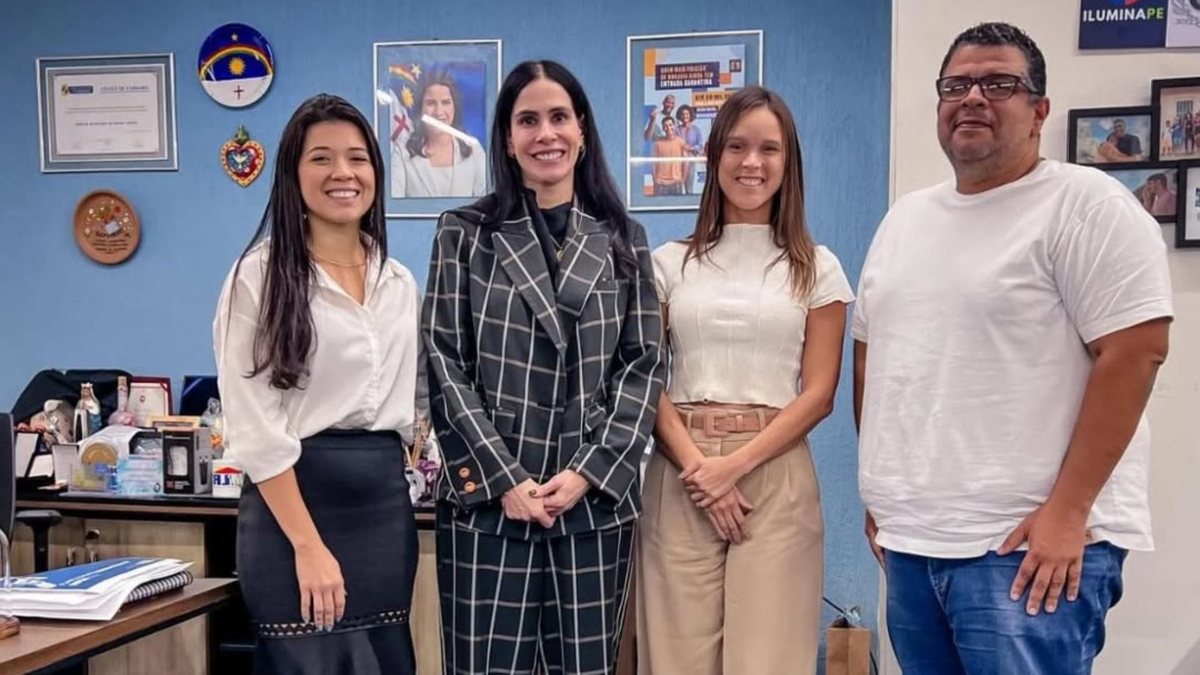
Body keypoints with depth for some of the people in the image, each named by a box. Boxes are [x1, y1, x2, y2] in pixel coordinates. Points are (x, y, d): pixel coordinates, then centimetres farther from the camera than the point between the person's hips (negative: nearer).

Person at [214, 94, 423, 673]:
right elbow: (253, 425, -13)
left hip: (386, 501, 6)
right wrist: (309, 545, -17)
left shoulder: (400, 283, 11)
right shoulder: (262, 275, -6)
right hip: (296, 498, -6)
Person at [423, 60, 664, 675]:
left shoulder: (623, 242, 10)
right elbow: (444, 365, -1)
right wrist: (504, 478, -10)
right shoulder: (465, 233, 4)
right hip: (488, 498, -1)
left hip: (595, 498, 2)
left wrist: (588, 472, -8)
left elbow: (643, 366, 4)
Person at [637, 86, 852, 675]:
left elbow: (818, 394, 0)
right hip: (681, 477, 1)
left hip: (775, 477, -1)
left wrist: (735, 465, -11)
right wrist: (696, 465, -11)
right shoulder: (670, 263, 9)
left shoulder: (817, 269, 7)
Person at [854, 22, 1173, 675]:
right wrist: (880, 491, 14)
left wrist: (1066, 512, -17)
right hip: (909, 537, 7)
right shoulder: (904, 218, 14)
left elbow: (1135, 352, -15)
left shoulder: (1086, 204, -7)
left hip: (1028, 542, -7)